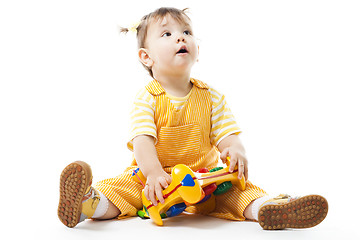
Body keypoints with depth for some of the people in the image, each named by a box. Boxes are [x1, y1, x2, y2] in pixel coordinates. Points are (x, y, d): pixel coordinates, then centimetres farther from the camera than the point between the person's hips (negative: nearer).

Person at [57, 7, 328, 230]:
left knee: (238, 188, -24)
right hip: (155, 178, -1)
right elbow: (142, 141, -19)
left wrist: (236, 151, -29)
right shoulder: (146, 99, -6)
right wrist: (154, 173, -39)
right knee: (120, 185, -28)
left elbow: (227, 135, -3)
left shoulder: (212, 97, 4)